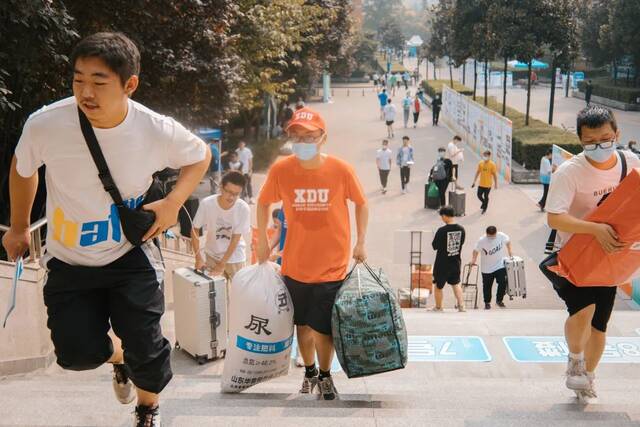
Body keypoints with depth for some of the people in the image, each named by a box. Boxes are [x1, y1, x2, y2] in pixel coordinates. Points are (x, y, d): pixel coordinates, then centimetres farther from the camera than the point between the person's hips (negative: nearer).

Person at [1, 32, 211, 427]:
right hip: (68, 260, 1)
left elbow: (201, 156, 1)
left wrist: (173, 203, -15)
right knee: (79, 352, -6)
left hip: (132, 251, -1)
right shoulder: (45, 125, -22)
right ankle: (118, 355, 35)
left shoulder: (158, 131, -22)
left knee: (145, 346, -7)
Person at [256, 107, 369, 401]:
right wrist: (262, 240, 8)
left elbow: (361, 204, 3)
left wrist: (360, 243, 1)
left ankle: (325, 376, 27)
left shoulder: (341, 170, -13)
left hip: (332, 265, -2)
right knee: (303, 322, 16)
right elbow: (263, 203, 8)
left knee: (322, 327, 0)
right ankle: (309, 372, 41)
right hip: (295, 264, 2)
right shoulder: (280, 170, -10)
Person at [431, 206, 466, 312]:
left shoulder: (442, 230, -21)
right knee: (456, 283, 22)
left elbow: (434, 246, -12)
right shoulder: (461, 229, -5)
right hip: (456, 262, 5)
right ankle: (461, 305, 12)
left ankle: (438, 307, 25)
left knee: (438, 286, 13)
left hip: (442, 263, -5)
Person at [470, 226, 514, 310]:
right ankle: (487, 303, 23)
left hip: (500, 265, 1)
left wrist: (510, 251, 4)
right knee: (487, 286, 6)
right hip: (487, 268, -1)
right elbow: (476, 250, -7)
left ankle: (499, 300, 15)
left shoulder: (501, 236, -14)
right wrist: (473, 260, -18)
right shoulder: (481, 241, -20)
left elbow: (508, 241, 7)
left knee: (503, 283, -7)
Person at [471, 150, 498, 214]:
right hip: (481, 184, 4)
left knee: (486, 197, 7)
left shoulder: (492, 164, -12)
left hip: (488, 184, -4)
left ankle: (484, 209, 25)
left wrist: (496, 184, -6)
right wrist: (474, 182, 9)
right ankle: (484, 203, 40)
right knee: (479, 195, 8)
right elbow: (477, 173, 8)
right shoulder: (480, 163, -1)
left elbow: (495, 174, -7)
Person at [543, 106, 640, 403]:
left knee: (599, 323, 13)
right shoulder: (569, 172, -23)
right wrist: (595, 229, -41)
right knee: (583, 310, -25)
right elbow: (554, 218, -30)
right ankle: (575, 360, 7)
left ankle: (588, 375, 40)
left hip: (610, 256, 4)